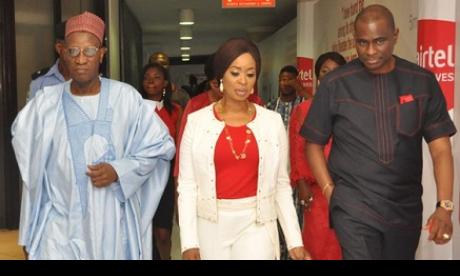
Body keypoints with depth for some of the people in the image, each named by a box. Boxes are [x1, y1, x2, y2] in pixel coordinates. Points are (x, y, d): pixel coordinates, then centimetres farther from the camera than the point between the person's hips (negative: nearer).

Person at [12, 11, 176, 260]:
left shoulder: (125, 97, -5)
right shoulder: (46, 103, -1)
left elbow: (160, 145, 1)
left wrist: (118, 170, -12)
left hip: (114, 221, 0)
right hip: (61, 224, 0)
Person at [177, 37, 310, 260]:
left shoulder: (273, 122, 2)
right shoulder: (197, 121, -2)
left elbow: (281, 185, 5)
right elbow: (187, 185, -2)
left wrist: (294, 240, 0)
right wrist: (189, 241, -7)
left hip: (257, 226, 0)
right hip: (211, 226, 0)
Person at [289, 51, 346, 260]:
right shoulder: (303, 110, 8)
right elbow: (297, 150, 5)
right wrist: (301, 184, -2)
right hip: (316, 188, 0)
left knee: (342, 242, -1)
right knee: (318, 240, 0)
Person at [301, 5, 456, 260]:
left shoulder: (423, 82, 0)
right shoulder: (335, 84, -4)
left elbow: (440, 148, -2)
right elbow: (314, 145, 3)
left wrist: (444, 206, -12)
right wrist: (330, 193, -7)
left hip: (406, 209, 3)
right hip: (354, 208, -2)